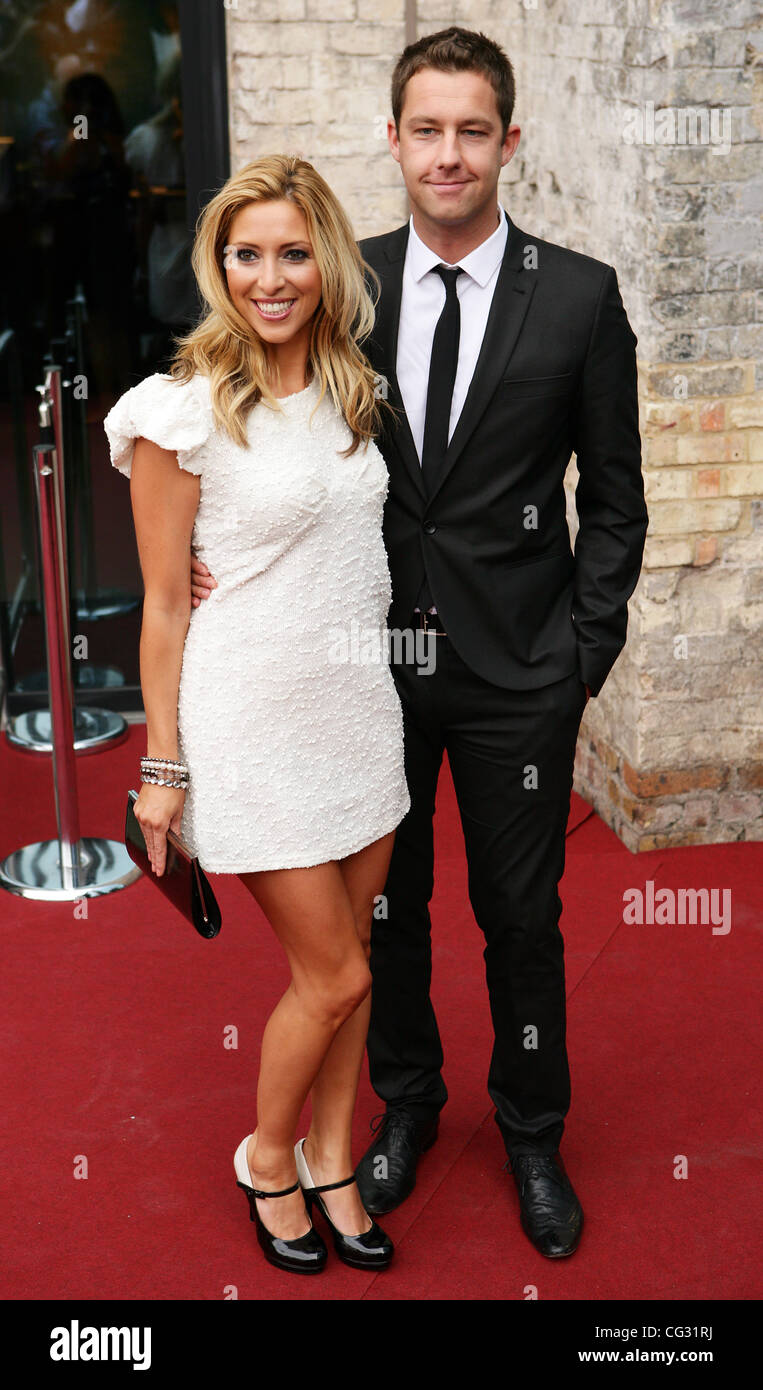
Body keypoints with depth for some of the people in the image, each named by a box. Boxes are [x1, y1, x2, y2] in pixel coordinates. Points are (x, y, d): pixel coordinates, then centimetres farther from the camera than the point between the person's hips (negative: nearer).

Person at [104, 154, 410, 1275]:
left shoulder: (348, 389, 6)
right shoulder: (185, 412, -13)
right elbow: (165, 605, -10)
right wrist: (162, 768, -9)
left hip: (358, 702, 6)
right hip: (256, 720, -6)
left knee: (346, 957, 14)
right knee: (334, 975, 2)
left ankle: (331, 1160, 35)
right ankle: (268, 1160, 29)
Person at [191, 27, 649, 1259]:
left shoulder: (578, 296, -5)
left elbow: (614, 498, -1)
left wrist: (583, 655, -6)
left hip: (519, 678, -1)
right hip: (374, 659, 2)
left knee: (521, 919, 12)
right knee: (386, 905, 16)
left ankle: (532, 1132, 35)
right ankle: (407, 1100, 41)